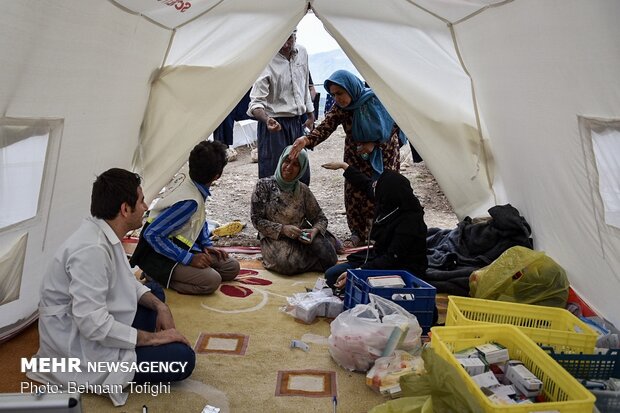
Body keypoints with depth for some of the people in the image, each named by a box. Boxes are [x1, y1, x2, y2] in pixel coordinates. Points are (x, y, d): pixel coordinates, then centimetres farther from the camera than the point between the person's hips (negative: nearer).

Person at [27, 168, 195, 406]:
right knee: (182, 358, -16)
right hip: (79, 348, -9)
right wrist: (151, 337, -20)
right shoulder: (92, 249, -29)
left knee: (155, 294, 19)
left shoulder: (104, 233, -1)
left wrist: (159, 306, -2)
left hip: (94, 324, 10)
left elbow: (126, 280, 13)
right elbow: (93, 325, -30)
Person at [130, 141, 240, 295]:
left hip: (180, 245, 9)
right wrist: (189, 258, -25)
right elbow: (152, 234, -28)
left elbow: (200, 218, 13)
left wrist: (206, 245, 4)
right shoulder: (189, 202, -31)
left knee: (232, 267, 3)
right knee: (211, 281, -28)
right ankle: (159, 279, -8)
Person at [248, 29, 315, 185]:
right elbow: (256, 102, -20)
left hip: (297, 122, 7)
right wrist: (267, 119, -40)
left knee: (302, 178, 14)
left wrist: (310, 115, 21)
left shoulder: (302, 53, 4)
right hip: (275, 125, -6)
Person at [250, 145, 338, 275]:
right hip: (274, 238, -3)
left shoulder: (303, 190, 3)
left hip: (301, 235, 3)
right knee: (289, 263, -34)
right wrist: (282, 229, -20)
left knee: (328, 258, -20)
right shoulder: (263, 185, -5)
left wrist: (315, 230, -17)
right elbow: (257, 220, -7)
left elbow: (320, 217, 6)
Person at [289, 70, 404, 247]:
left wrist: (375, 144, -18)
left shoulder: (376, 100, -22)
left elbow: (395, 125, -11)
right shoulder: (339, 109, -15)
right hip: (356, 156, 3)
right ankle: (358, 233, 15)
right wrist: (306, 139, -48)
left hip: (384, 154, -2)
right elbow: (324, 128, -29)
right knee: (354, 193, -2)